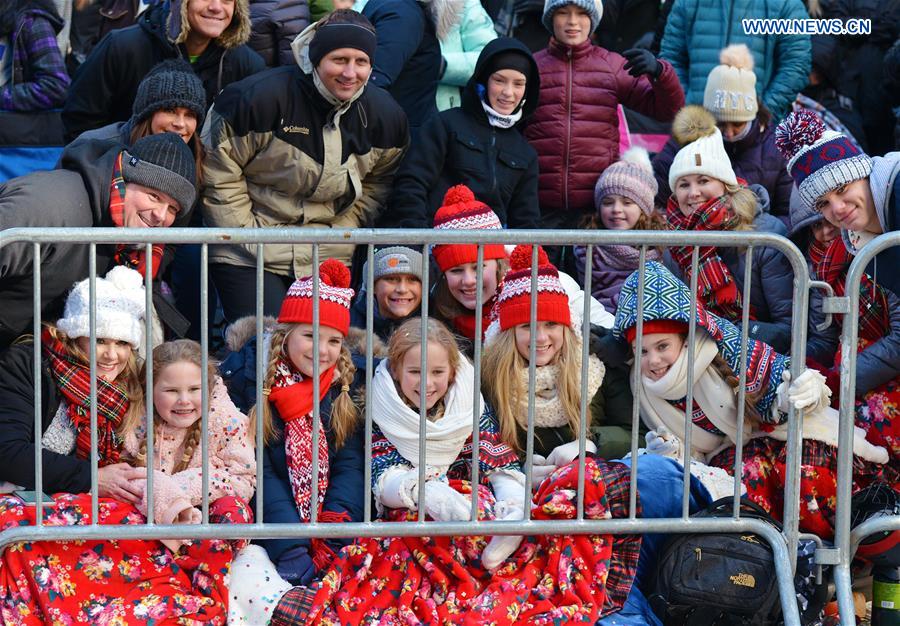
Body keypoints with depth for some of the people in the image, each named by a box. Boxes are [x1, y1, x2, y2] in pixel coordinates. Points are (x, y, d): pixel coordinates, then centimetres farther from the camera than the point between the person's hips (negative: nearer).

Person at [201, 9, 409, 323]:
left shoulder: (385, 116, 0)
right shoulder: (261, 97, -17)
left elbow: (376, 185, 14)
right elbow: (218, 173, -10)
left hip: (329, 260, 4)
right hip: (249, 260, -4)